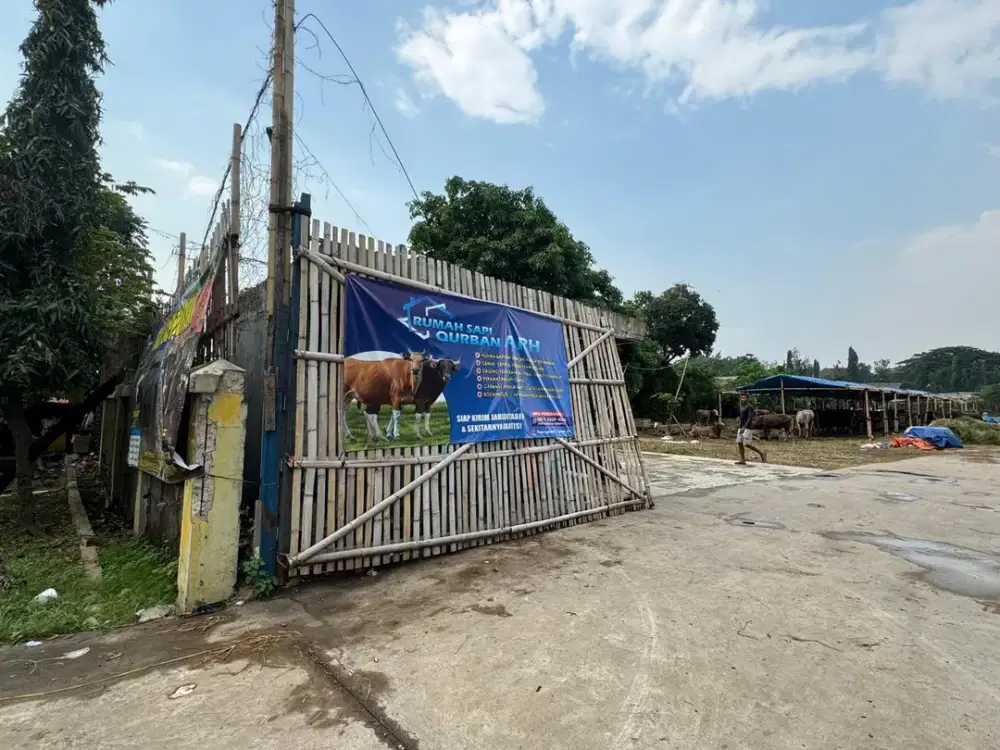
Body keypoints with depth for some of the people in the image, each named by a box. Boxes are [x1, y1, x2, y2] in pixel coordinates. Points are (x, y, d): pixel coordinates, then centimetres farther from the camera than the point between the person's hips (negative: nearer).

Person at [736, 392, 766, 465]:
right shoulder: (742, 407, 14)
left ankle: (762, 454, 9)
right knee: (739, 443, 2)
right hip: (741, 428, 8)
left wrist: (744, 427, -26)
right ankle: (742, 460, 5)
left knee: (747, 444, -9)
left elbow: (750, 418, -18)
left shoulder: (750, 407, -11)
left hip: (747, 428, -8)